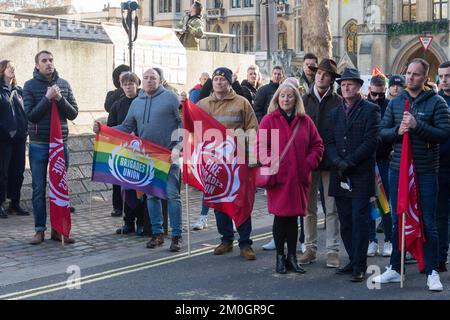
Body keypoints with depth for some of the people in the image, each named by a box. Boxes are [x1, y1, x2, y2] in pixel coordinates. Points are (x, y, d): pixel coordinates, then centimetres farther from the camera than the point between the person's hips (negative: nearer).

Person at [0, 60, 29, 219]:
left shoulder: (18, 91, 14)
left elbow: (25, 112, 12)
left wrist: (24, 130, -1)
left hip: (19, 138, 5)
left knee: (18, 172, 8)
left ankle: (15, 203, 17)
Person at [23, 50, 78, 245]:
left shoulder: (64, 85, 5)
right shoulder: (30, 86, -3)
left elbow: (73, 114, 2)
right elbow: (31, 116, -9)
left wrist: (60, 99, -13)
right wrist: (47, 98, -18)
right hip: (39, 146, -2)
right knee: (39, 189, 3)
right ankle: (40, 230, 11)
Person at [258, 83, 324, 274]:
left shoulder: (305, 121, 9)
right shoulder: (269, 120, 0)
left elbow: (317, 145, 11)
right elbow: (261, 147, -3)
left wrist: (309, 163, -4)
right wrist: (272, 164, -16)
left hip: (299, 178, 3)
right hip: (278, 178, -3)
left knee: (294, 217, 8)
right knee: (280, 217, 1)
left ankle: (292, 256, 18)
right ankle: (280, 257, 13)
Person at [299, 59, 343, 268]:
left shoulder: (338, 102, -1)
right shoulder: (304, 100, 4)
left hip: (330, 162, -2)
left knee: (332, 209, 3)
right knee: (309, 208, 9)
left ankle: (332, 250, 10)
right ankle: (310, 247, 19)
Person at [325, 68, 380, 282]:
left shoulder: (370, 110, 1)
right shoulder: (335, 113, 17)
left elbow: (371, 141, -8)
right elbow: (329, 143, 10)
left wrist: (349, 162, -13)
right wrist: (338, 162, -9)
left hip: (361, 175, -5)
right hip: (340, 176, 5)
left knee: (359, 220, -7)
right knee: (345, 222, 8)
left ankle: (360, 266, -4)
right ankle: (353, 260, 18)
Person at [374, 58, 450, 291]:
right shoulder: (396, 102, 8)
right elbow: (382, 132, 7)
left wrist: (417, 126, -21)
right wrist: (397, 131, -12)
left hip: (426, 172, -4)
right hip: (398, 170, 4)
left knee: (428, 223, 2)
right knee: (398, 221, 13)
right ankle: (394, 269, 24)